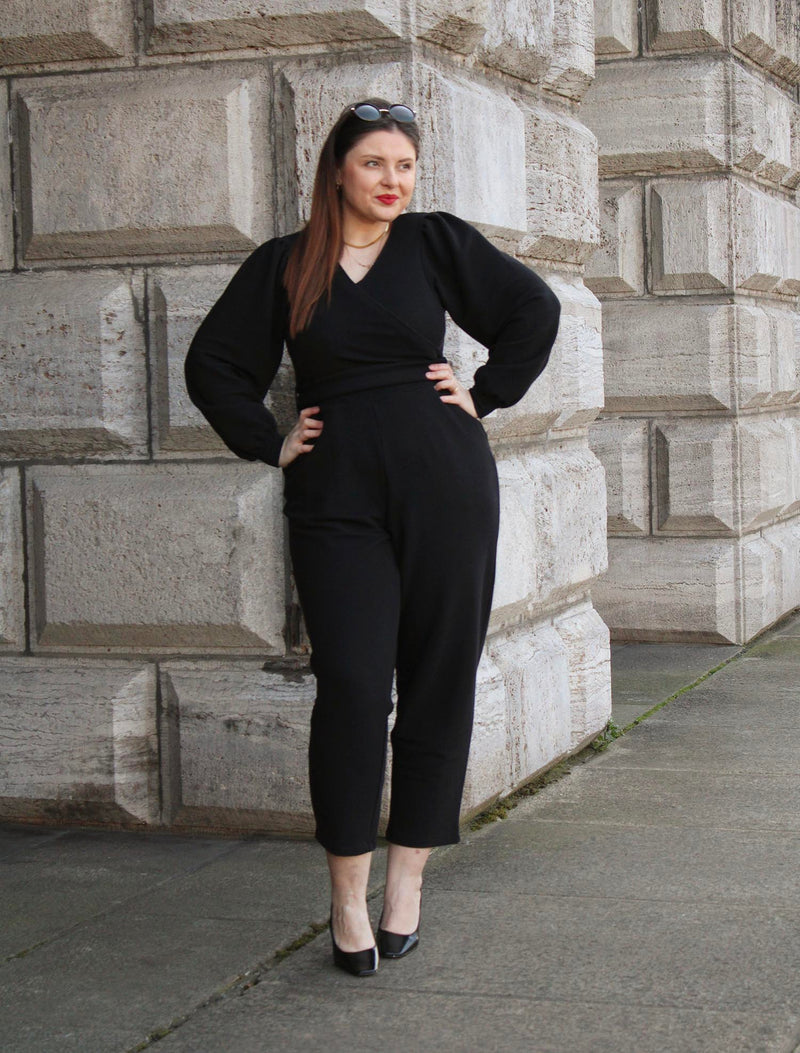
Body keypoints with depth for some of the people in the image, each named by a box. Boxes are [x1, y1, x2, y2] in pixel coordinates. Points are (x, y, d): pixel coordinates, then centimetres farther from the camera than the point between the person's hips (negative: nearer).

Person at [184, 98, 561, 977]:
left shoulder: (437, 243, 6)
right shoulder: (281, 266, 7)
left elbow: (535, 308, 11)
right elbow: (212, 364, 13)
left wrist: (484, 395, 4)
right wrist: (269, 443, 4)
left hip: (444, 488, 1)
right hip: (336, 497, -1)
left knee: (438, 682, 3)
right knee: (351, 687, -10)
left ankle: (406, 880, 14)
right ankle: (347, 897, -1)